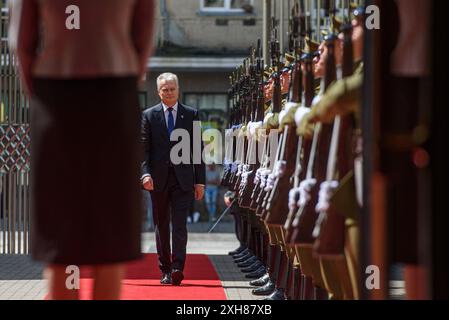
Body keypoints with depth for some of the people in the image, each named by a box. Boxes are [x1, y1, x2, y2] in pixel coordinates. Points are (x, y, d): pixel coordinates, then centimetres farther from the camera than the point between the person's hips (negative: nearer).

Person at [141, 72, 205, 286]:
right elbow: (144, 148, 2)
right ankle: (165, 270, 14)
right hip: (158, 179, 1)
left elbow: (198, 149, 6)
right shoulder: (149, 116, 6)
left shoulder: (191, 115, 6)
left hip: (183, 179, -1)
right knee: (161, 226, 7)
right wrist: (145, 173, -14)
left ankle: (178, 269, -16)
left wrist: (200, 180, 2)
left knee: (180, 224, -10)